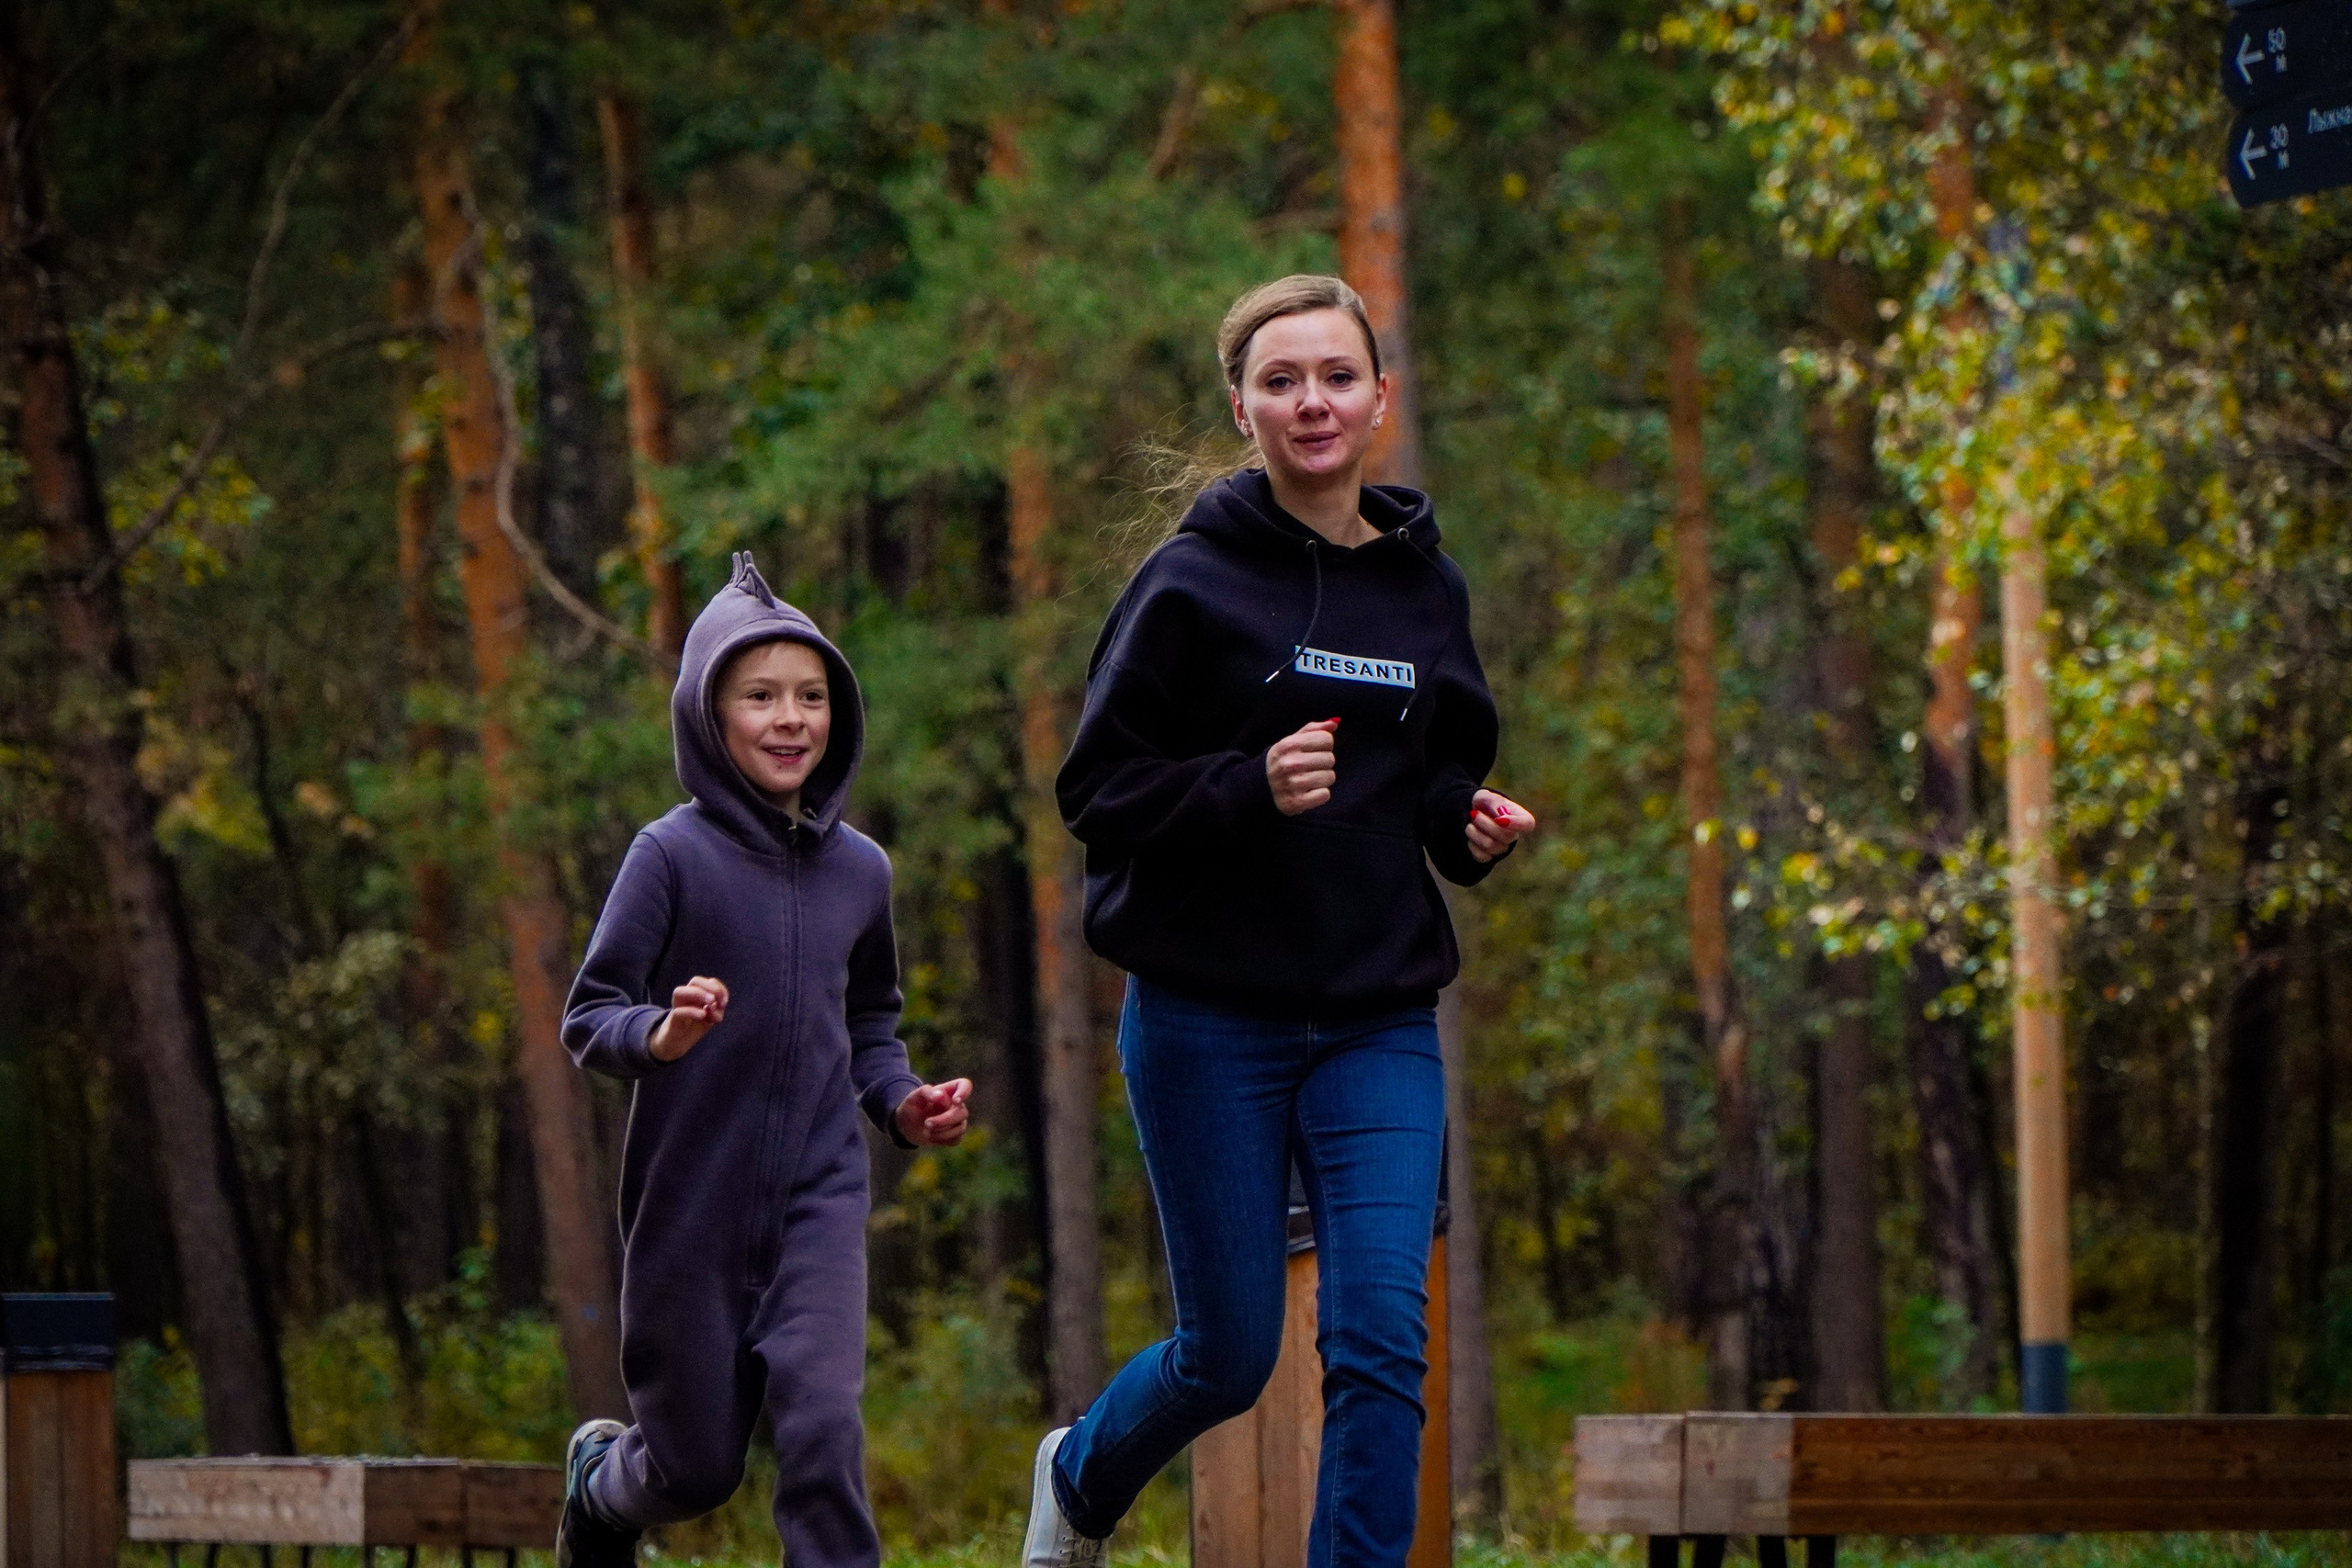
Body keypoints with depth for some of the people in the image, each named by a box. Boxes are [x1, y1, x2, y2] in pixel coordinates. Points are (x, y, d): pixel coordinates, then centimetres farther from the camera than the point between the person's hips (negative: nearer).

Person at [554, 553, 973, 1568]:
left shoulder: (857, 869, 4)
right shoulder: (673, 855, -9)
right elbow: (587, 1018, -10)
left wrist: (903, 1103, 1)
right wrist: (658, 1037, -31)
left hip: (819, 1198, 2)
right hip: (689, 1205, -2)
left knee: (824, 1420, -19)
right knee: (696, 1470, 10)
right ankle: (600, 1481, 45)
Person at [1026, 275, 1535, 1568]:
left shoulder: (1426, 588, 9)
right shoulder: (1191, 583, -6)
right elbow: (1095, 791, -8)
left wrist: (1470, 825, -1)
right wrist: (1250, 786, -23)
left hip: (1381, 1023, 3)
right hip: (1210, 1019, -3)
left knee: (1381, 1340, -10)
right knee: (1231, 1353, 5)